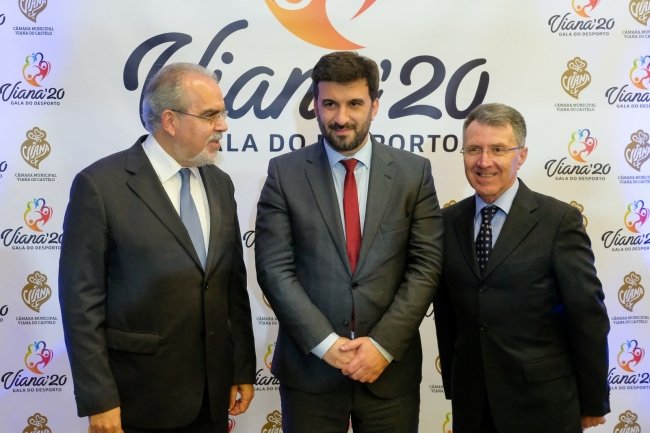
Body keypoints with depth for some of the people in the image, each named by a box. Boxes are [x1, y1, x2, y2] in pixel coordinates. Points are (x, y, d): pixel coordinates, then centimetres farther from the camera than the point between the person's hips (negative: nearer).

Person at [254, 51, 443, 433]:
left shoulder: (414, 172, 1)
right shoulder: (285, 173, -1)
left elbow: (427, 265, -3)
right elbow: (274, 268, -6)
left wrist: (383, 343, -11)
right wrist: (325, 343, -13)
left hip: (390, 366, 1)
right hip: (309, 366, 0)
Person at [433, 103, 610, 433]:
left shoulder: (559, 220, -10)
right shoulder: (448, 221, 2)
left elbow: (588, 315, -8)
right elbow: (445, 313, 7)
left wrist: (593, 401, -4)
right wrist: (452, 383, 8)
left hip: (542, 402, -3)